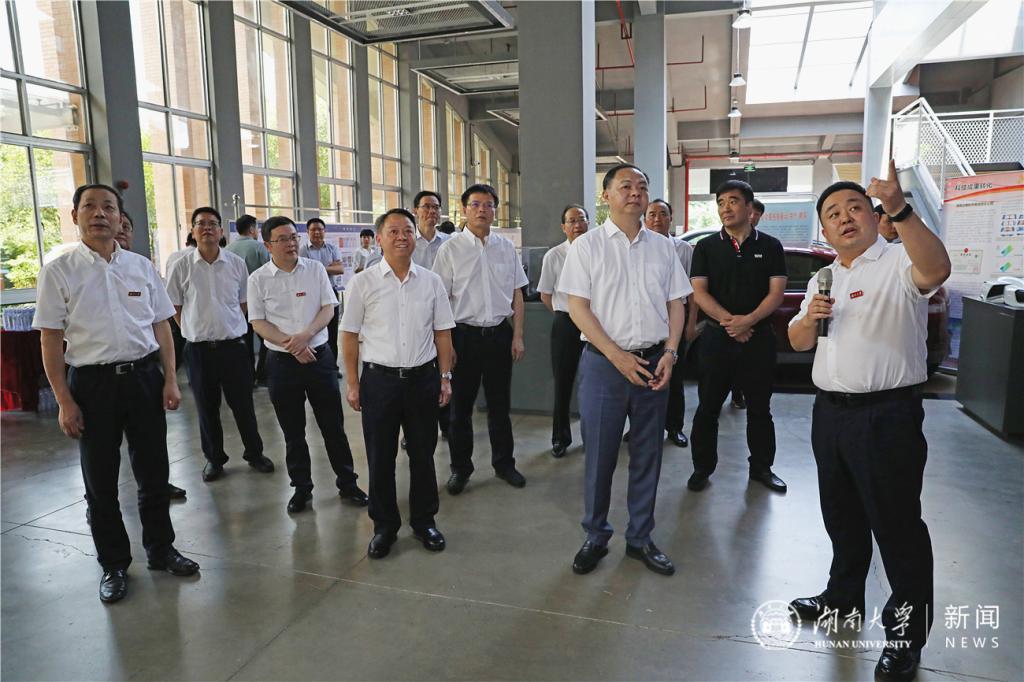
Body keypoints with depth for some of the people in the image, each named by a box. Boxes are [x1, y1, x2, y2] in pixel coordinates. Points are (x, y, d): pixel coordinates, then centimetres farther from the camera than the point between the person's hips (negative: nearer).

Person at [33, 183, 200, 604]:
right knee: (100, 480, 10)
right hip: (92, 383, -2)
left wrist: (170, 380, 0)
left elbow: (161, 327, 7)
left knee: (153, 472, 12)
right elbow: (50, 340, -4)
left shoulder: (142, 267, 5)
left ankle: (161, 550, 31)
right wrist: (64, 401, -8)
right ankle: (114, 565, 28)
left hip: (145, 377, 2)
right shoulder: (58, 272, -3)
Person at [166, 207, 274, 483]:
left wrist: (229, 328, 7)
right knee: (206, 407, 11)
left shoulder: (237, 264, 0)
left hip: (234, 345, 0)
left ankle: (254, 453, 25)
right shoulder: (181, 268, -2)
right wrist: (197, 330, 4)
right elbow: (175, 308, 6)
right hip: (198, 348, 0)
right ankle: (214, 459, 27)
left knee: (243, 404, 8)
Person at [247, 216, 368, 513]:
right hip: (282, 362, 0)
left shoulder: (315, 269, 2)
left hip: (319, 356, 0)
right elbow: (258, 323, -3)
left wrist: (305, 335, -16)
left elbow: (328, 308, 0)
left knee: (333, 426, 6)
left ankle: (347, 483, 20)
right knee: (293, 432, 10)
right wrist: (290, 344, -16)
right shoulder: (258, 279, -1)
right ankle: (301, 489, 25)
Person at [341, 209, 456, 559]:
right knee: (380, 458, 8)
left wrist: (445, 377, 4)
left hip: (423, 378, 2)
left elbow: (442, 333, 7)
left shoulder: (431, 281, 4)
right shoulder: (363, 282, -2)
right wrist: (353, 384, -2)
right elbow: (350, 336, 0)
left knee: (423, 454, 12)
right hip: (379, 379, -1)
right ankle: (384, 525, 26)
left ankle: (424, 520, 30)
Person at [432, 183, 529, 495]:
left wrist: (517, 336, 3)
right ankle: (460, 468, 24)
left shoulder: (506, 247, 6)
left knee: (500, 404, 13)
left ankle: (504, 463, 29)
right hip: (465, 334, -2)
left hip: (500, 334, 3)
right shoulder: (450, 249, -3)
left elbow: (517, 295, 9)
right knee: (461, 405, 8)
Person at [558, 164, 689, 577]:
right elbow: (578, 306, -6)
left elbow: (675, 303, 11)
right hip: (604, 363, -3)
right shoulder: (587, 245, -1)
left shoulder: (662, 247, 10)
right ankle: (595, 537, 23)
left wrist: (669, 352, -4)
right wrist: (618, 356, -13)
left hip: (654, 363, 3)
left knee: (647, 455, 11)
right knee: (599, 455, 4)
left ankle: (640, 538, 27)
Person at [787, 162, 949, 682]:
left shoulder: (900, 261, -8)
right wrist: (811, 317, -8)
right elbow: (798, 342, 14)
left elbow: (937, 268, -32)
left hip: (888, 415, -7)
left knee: (896, 522, 3)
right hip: (830, 411, 7)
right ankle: (843, 594, 39)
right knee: (841, 515, 20)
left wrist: (900, 210, -45)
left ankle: (908, 628, 20)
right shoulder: (823, 278, 14)